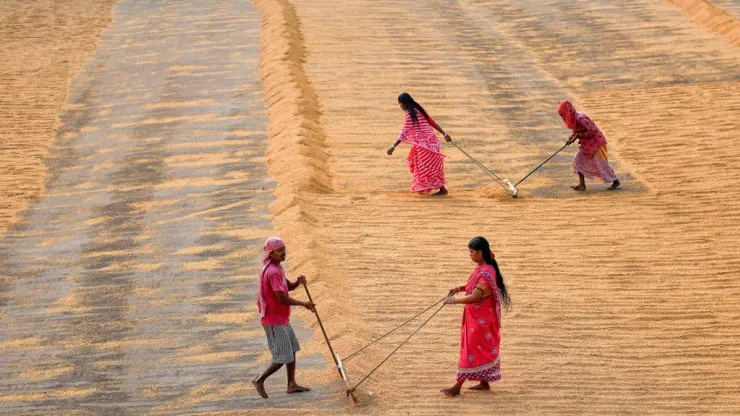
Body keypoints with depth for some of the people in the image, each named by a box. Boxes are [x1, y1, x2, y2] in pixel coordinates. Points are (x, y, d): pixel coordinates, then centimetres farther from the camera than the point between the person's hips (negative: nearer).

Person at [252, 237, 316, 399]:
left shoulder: (277, 268, 9)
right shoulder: (273, 272, -23)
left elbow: (289, 286, 19)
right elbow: (283, 299, -27)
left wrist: (298, 282, -5)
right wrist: (303, 304, -15)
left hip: (282, 319, 10)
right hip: (274, 321, -10)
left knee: (292, 350, 16)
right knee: (283, 358, -5)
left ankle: (292, 384, 22)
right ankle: (260, 380, 5)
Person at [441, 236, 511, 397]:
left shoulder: (486, 273, -25)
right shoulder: (481, 268, 6)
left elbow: (474, 297, -27)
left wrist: (454, 301, -19)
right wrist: (459, 288, 7)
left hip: (480, 319, -10)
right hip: (475, 316, 10)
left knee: (470, 350, -4)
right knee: (484, 349, 16)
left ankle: (457, 387, 0)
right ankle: (484, 382, 26)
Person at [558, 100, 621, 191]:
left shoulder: (580, 118, -28)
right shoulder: (572, 118, 0)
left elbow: (592, 131, -29)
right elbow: (576, 131, 14)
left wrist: (578, 135, -24)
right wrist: (570, 138, -4)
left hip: (595, 141, -9)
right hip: (586, 143, 9)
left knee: (601, 163, -2)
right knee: (577, 160, 2)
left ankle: (615, 181, 15)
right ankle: (582, 185, 4)